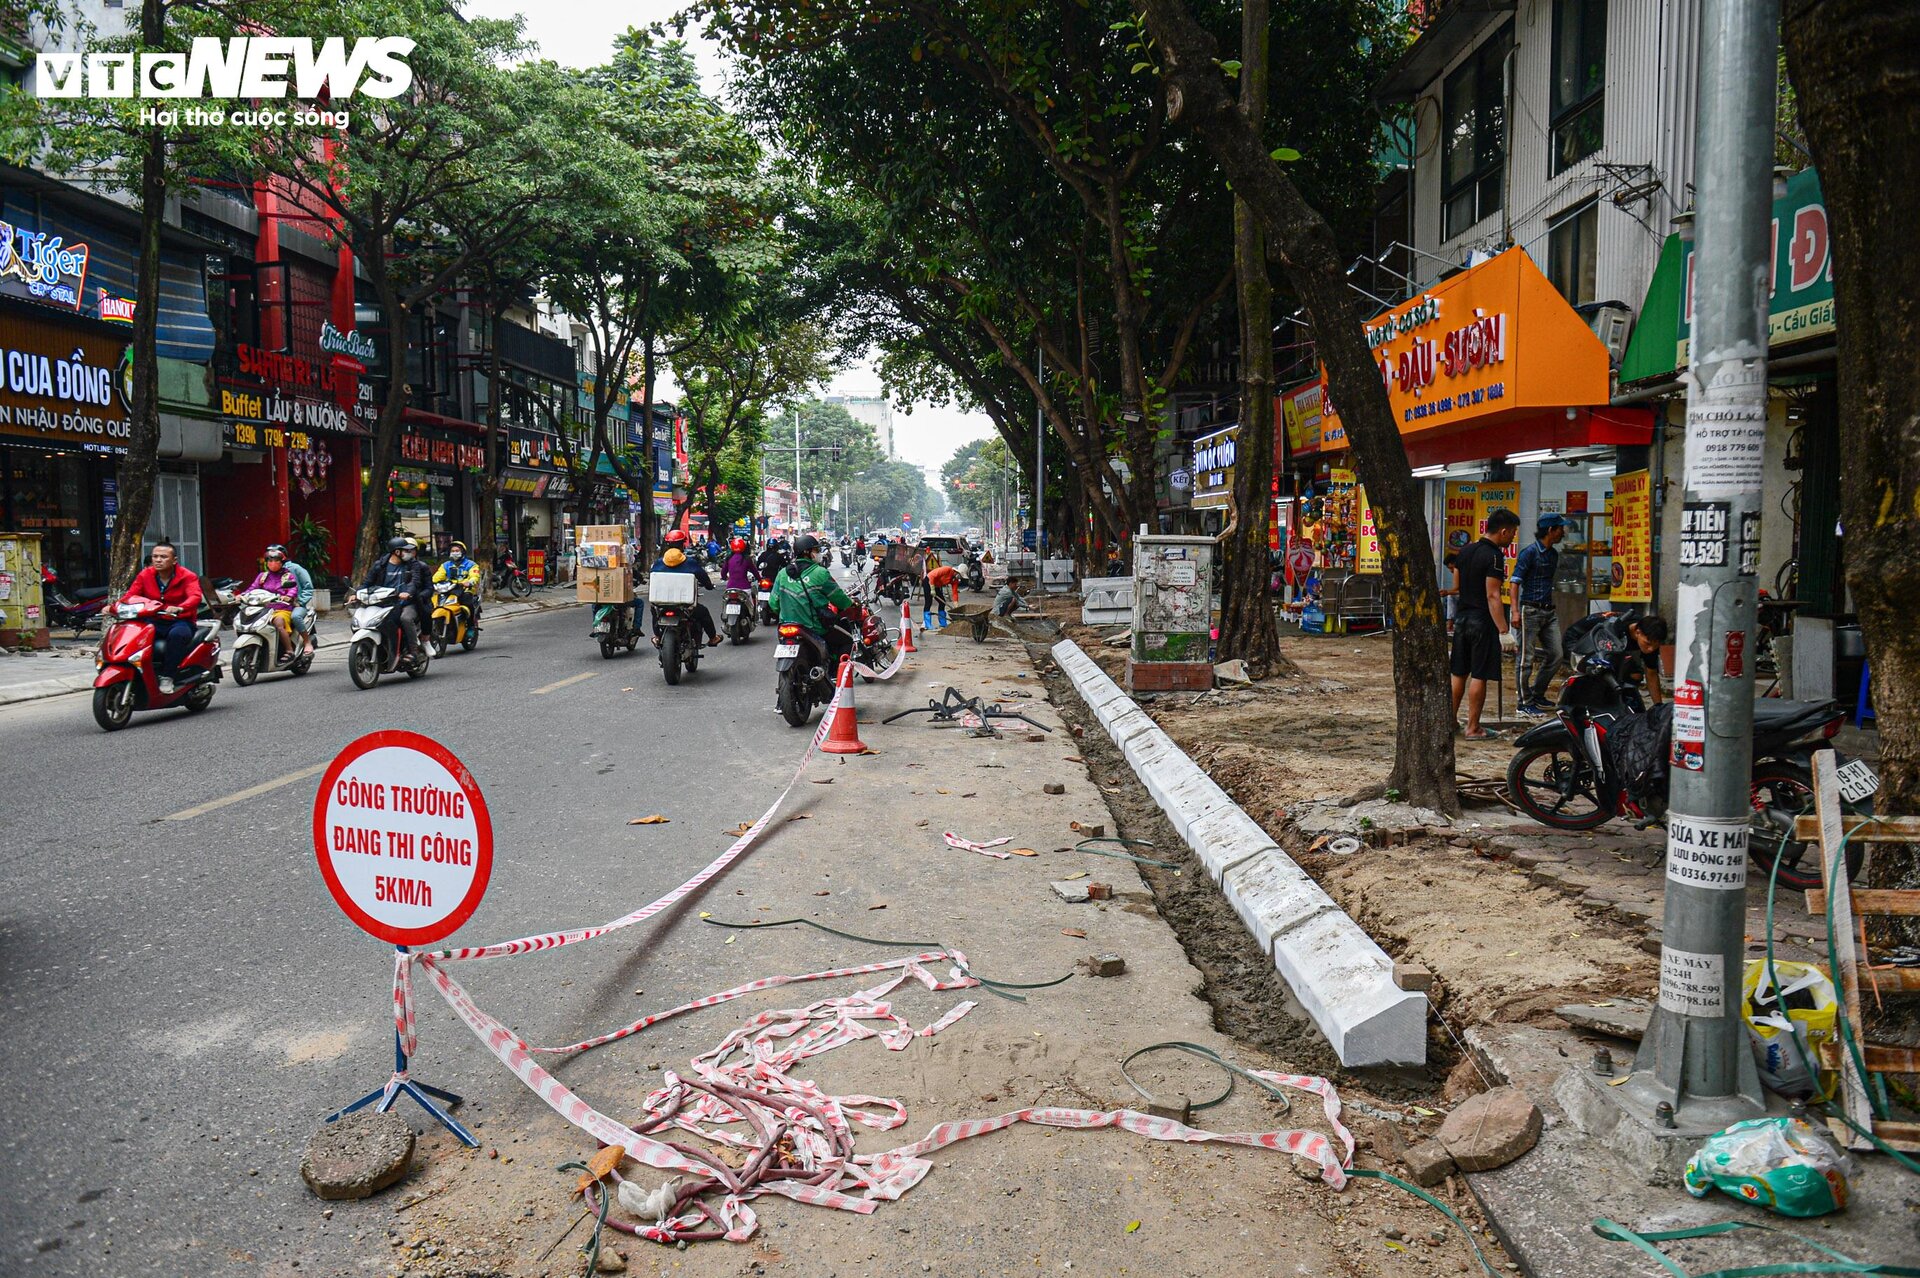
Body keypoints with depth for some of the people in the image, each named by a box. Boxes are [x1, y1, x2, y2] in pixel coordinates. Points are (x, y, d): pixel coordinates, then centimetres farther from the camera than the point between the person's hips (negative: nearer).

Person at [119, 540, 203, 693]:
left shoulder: (187, 577, -4)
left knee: (177, 634, -39)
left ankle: (167, 677, -29)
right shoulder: (145, 575, 8)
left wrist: (179, 608, -44)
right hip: (154, 622, 4)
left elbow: (195, 597, -22)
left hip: (180, 622, -4)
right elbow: (130, 595, 1)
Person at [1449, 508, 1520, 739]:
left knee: (1458, 674, 13)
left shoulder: (1466, 551, 10)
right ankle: (1473, 728, 3)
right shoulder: (1494, 556, -14)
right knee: (1479, 676, -1)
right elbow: (1492, 596, -20)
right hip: (1482, 621, -8)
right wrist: (1504, 631, -20)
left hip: (1461, 617, 8)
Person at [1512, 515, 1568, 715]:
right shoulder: (1530, 553, -9)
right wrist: (1515, 611, -22)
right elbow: (1515, 582, -13)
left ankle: (1536, 694, 21)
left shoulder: (1553, 554, 14)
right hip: (1530, 610, -8)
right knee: (1527, 657, -4)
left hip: (1549, 611, 8)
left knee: (1557, 655, 7)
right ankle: (1525, 703, 2)